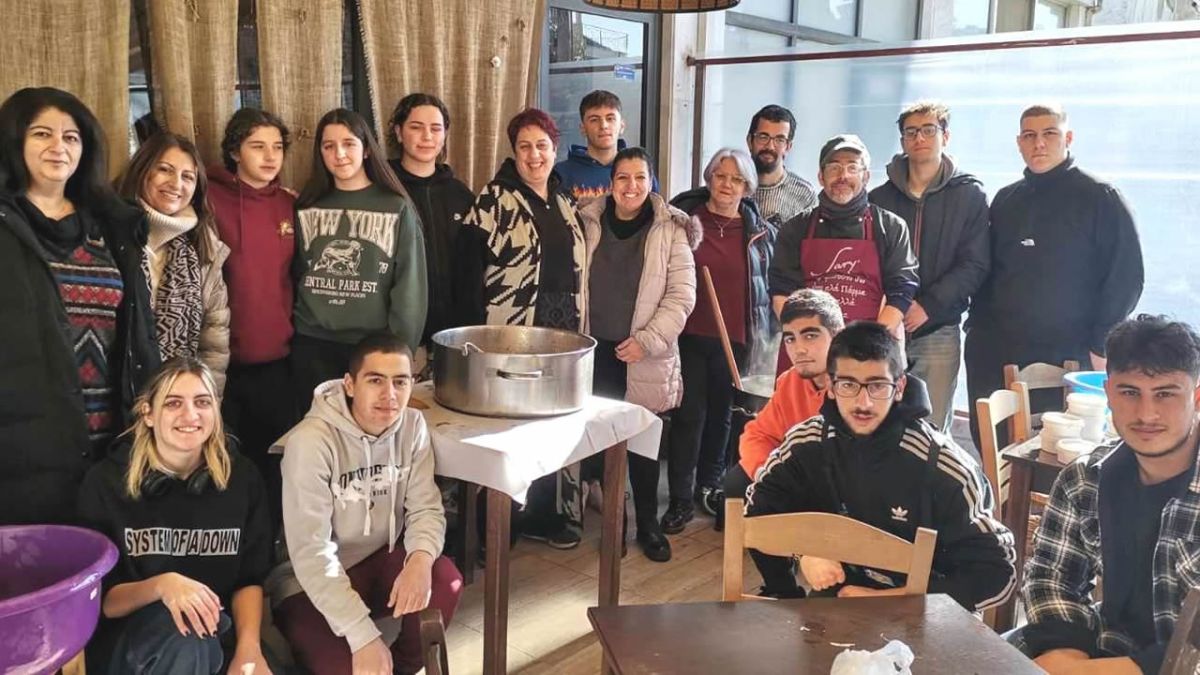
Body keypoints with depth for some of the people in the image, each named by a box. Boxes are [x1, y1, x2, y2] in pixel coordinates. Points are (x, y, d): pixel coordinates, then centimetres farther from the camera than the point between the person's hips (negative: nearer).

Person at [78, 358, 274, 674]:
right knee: (184, 632, -33)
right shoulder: (106, 482, -7)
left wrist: (248, 646, -18)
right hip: (132, 634, -1)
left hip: (218, 629, 2)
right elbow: (102, 601, -5)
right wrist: (161, 586, -26)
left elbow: (250, 578, 1)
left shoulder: (242, 476, -2)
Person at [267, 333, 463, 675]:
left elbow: (426, 508, -6)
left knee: (445, 580, -24)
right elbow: (310, 553, -26)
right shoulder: (311, 441, -24)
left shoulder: (412, 426, -7)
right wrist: (363, 637, -29)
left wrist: (421, 558, -30)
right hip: (312, 582, -4)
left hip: (379, 561, 5)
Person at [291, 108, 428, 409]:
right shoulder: (307, 207, 7)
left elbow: (409, 286, -4)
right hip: (312, 344, 3)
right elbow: (292, 275, 12)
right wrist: (287, 332, 5)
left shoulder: (397, 209, -2)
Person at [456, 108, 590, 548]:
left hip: (562, 332, 6)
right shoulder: (495, 199, -7)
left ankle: (546, 514, 26)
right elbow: (468, 270, -11)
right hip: (512, 334, -6)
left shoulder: (565, 202, 13)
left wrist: (579, 329, 12)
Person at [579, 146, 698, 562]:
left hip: (645, 357, -2)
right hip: (596, 351, 2)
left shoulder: (671, 230, -1)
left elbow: (682, 294, -5)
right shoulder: (589, 223, 5)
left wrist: (647, 340, -12)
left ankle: (648, 524, 20)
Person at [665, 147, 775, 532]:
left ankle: (709, 485, 29)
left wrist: (763, 334, 9)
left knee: (720, 412, 14)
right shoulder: (685, 218, -1)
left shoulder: (759, 231, 6)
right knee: (689, 414, -1)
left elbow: (767, 285, 12)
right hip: (691, 335, -2)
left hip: (734, 338, 2)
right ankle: (681, 498, 8)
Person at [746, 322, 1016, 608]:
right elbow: (759, 509, 4)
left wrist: (886, 600, -20)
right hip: (836, 594, 2)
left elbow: (997, 572, -15)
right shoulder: (807, 442, -9)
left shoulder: (943, 467, -19)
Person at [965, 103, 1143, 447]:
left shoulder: (1101, 198, -2)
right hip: (995, 357, 5)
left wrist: (1101, 346, -10)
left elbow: (1125, 277, -5)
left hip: (1067, 361, -4)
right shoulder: (1006, 200, 14)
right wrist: (978, 329, 9)